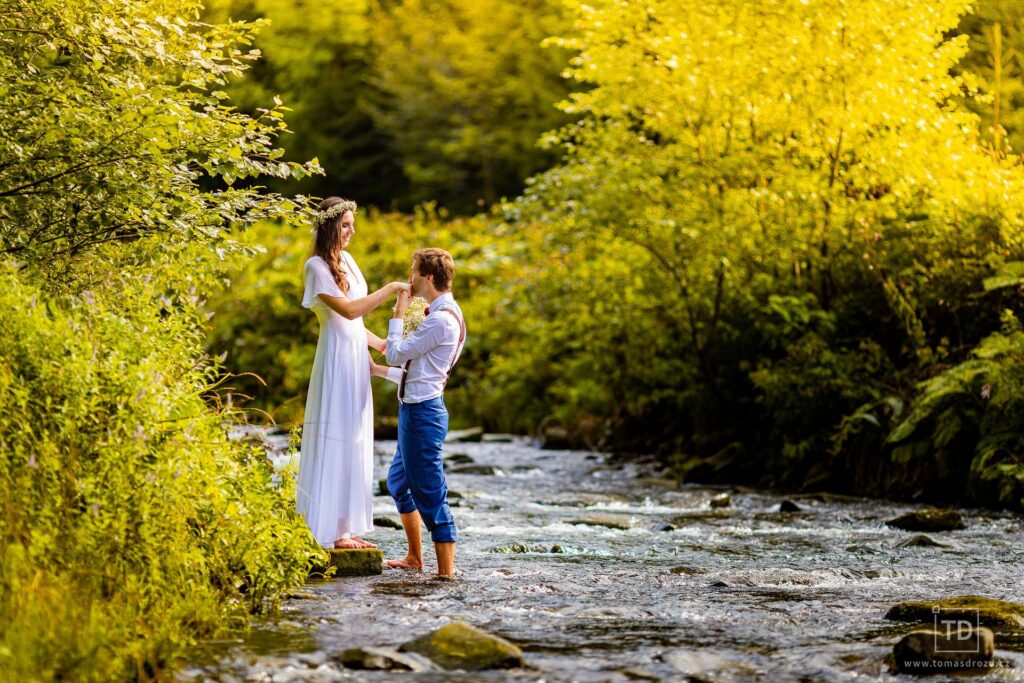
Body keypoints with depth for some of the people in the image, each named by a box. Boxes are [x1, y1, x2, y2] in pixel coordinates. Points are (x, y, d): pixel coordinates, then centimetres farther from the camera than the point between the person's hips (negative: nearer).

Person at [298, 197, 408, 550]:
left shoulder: (346, 260, 14)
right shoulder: (316, 266, -11)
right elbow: (348, 309, -19)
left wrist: (379, 345, 16)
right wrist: (389, 290, -17)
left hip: (357, 358, 9)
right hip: (337, 358, -9)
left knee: (355, 441, 9)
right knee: (334, 441, -6)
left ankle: (347, 527, 13)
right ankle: (329, 531, -3)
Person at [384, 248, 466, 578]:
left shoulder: (440, 320, -20)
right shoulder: (444, 313, 13)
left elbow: (395, 354, -18)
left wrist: (398, 315, -8)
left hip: (422, 412, -11)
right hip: (416, 408, 11)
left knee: (430, 494, -7)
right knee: (399, 480, 23)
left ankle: (446, 572, -3)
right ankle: (414, 558, 34)